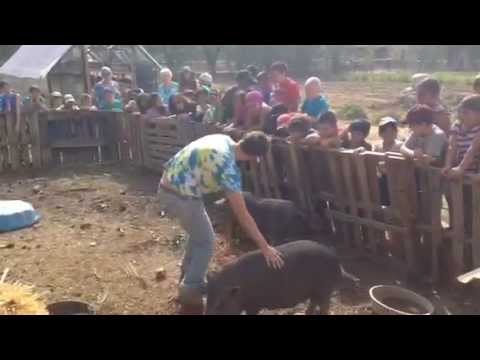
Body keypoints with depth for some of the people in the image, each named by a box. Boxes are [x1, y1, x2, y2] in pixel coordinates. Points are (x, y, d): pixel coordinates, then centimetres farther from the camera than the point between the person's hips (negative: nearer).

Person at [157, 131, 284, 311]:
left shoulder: (223, 139, 1)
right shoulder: (229, 169, -24)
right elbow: (242, 215, -22)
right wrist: (265, 247, -18)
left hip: (168, 185, 9)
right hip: (180, 196, -9)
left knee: (198, 233, 25)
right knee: (206, 241, 8)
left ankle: (188, 278, 39)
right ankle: (190, 291, 19)